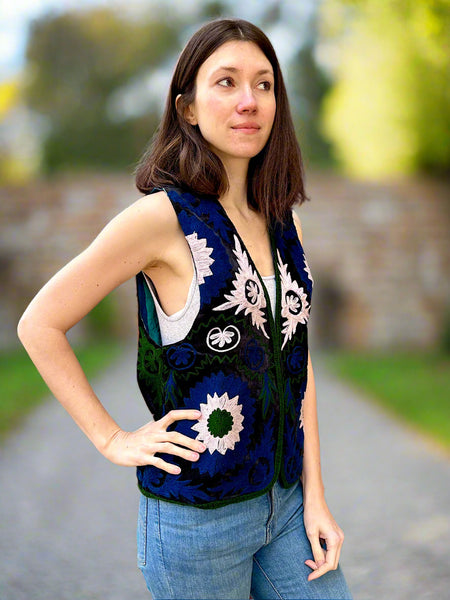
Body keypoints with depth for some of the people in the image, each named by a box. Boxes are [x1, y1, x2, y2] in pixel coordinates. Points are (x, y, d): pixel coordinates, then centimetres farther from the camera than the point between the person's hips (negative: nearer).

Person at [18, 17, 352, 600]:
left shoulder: (283, 224, 6)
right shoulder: (162, 216, -13)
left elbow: (295, 360, 9)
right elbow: (39, 324, -9)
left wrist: (314, 496, 4)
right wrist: (111, 439, -7)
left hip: (287, 501, 6)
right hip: (196, 515, -6)